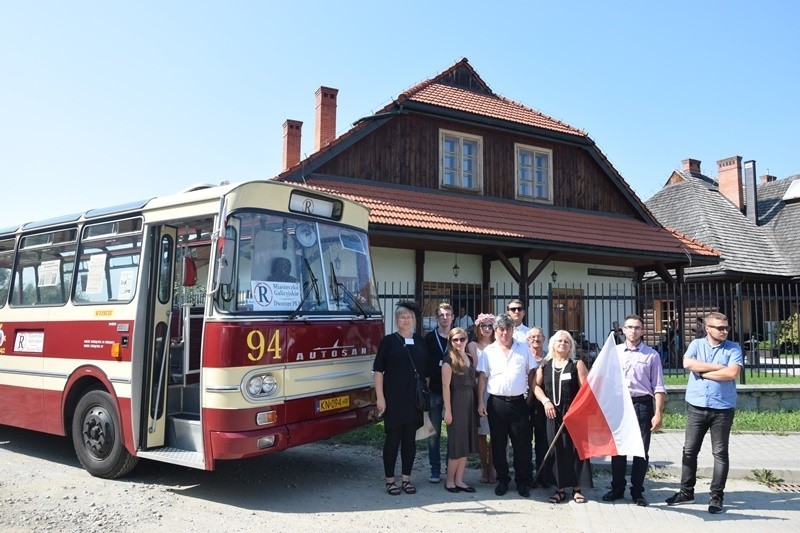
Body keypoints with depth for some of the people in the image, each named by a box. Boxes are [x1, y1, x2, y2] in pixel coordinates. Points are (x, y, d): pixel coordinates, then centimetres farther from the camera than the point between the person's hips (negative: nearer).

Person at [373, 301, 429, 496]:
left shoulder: (420, 342, 10)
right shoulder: (388, 341, -2)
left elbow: (426, 370, 15)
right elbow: (378, 370, -4)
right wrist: (380, 397, -10)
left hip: (414, 398, 4)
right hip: (393, 398, -4)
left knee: (410, 439, 8)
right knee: (393, 438, 2)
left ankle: (407, 478, 20)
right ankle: (390, 480, 13)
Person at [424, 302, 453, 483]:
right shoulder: (430, 337, 3)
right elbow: (424, 363, 3)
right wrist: (425, 385, -3)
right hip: (434, 391, 0)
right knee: (434, 432, 4)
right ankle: (435, 470, 14)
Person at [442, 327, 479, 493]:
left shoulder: (470, 358, 11)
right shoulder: (449, 360, -9)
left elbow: (472, 381, 13)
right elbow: (446, 386, -12)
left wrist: (477, 403, 6)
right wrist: (447, 410, -15)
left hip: (470, 402, 7)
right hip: (456, 402, -7)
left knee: (466, 442, 9)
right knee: (457, 442, -1)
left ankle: (459, 480, 18)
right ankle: (450, 480, 13)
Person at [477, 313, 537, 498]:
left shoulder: (523, 349, 7)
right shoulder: (488, 351, 5)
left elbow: (531, 373, 9)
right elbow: (482, 377, 3)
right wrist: (480, 401, -2)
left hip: (518, 402, 0)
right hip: (496, 403, 0)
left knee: (522, 444, 4)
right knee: (498, 444, 8)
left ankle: (523, 482, 17)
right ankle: (502, 480, 21)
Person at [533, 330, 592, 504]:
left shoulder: (577, 364, 3)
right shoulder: (544, 365, 9)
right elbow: (536, 386, 6)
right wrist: (545, 401, -9)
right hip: (553, 413, 2)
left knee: (575, 448, 0)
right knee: (556, 449, 3)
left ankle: (577, 488, 9)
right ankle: (560, 488, 12)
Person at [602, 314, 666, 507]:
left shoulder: (651, 355, 0)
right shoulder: (614, 351, 6)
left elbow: (658, 387, -1)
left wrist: (658, 414, -7)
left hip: (642, 405, -2)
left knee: (641, 451, 6)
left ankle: (637, 492, 19)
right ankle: (617, 488, 23)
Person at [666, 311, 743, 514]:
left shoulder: (733, 348, 1)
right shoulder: (696, 344, 7)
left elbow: (733, 373, -14)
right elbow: (688, 363, -12)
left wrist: (703, 372, -8)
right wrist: (719, 367, -11)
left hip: (723, 408, -2)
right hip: (696, 406, 2)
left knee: (720, 453, 5)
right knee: (689, 450, 7)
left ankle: (716, 496, 15)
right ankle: (686, 492, 19)